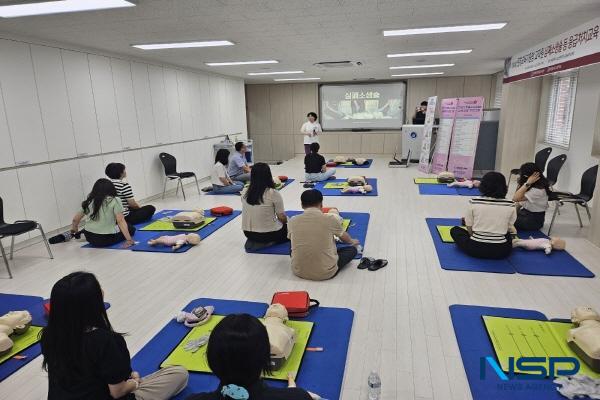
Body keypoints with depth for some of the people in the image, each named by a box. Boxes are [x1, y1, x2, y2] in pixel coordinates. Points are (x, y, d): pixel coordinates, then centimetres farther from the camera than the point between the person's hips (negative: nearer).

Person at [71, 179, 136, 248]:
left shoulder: (88, 202, 4)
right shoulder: (115, 201, -9)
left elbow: (75, 219, 13)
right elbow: (120, 221, -15)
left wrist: (74, 229, 34)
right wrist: (129, 240, -15)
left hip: (90, 238, 4)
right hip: (107, 238, -4)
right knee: (131, 228, 17)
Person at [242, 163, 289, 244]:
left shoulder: (245, 193, -3)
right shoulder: (274, 194, -18)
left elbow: (249, 213, 10)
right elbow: (282, 218, -11)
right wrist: (286, 220, 13)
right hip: (268, 235, -6)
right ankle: (271, 242, 10)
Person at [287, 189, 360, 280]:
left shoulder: (292, 221, -7)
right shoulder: (330, 220, -12)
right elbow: (346, 239, 10)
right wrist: (352, 241, 36)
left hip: (299, 272, 1)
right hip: (326, 273, -1)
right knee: (352, 249, 20)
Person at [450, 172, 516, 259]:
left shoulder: (474, 202, -7)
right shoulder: (510, 206, -5)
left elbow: (469, 228, -1)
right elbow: (509, 229, 5)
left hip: (476, 248, -2)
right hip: (500, 251, 3)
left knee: (455, 230, 24)